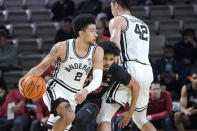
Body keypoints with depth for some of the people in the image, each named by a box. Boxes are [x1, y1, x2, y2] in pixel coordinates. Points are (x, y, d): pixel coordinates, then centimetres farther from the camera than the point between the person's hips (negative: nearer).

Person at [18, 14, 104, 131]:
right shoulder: (63, 47, -13)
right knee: (69, 115, -33)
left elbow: (98, 79, -17)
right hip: (56, 90, -5)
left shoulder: (97, 51, -7)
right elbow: (42, 66, -3)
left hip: (74, 96, 5)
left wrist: (86, 90, -39)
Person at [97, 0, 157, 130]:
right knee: (141, 119, 22)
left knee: (104, 113, -5)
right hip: (148, 70, 7)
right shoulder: (143, 24, 27)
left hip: (131, 69, -7)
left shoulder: (118, 20, 4)